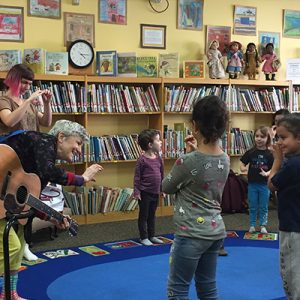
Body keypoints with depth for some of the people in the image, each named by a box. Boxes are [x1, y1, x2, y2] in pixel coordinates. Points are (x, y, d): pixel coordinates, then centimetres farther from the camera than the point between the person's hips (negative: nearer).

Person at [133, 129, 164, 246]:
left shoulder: (158, 158, 4)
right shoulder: (142, 159, -15)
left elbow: (161, 174, 13)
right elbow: (137, 176, -13)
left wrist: (162, 188, 15)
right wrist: (136, 191, -15)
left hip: (155, 192, 6)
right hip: (145, 192, -6)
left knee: (152, 215, 17)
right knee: (144, 216, 6)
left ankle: (152, 236, 28)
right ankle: (144, 237, 16)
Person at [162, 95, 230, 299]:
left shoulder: (188, 161, -20)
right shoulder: (225, 159, 0)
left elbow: (167, 187, -2)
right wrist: (196, 152, 6)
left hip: (192, 234, -7)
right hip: (216, 231, 7)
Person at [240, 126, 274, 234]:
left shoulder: (269, 154, -6)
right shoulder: (250, 152, -3)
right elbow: (242, 164, 3)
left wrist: (267, 173, -22)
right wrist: (243, 168, -19)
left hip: (264, 184, -1)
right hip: (252, 184, 1)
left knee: (263, 207, 10)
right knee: (252, 207, 11)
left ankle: (263, 225, 23)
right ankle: (252, 225, 23)